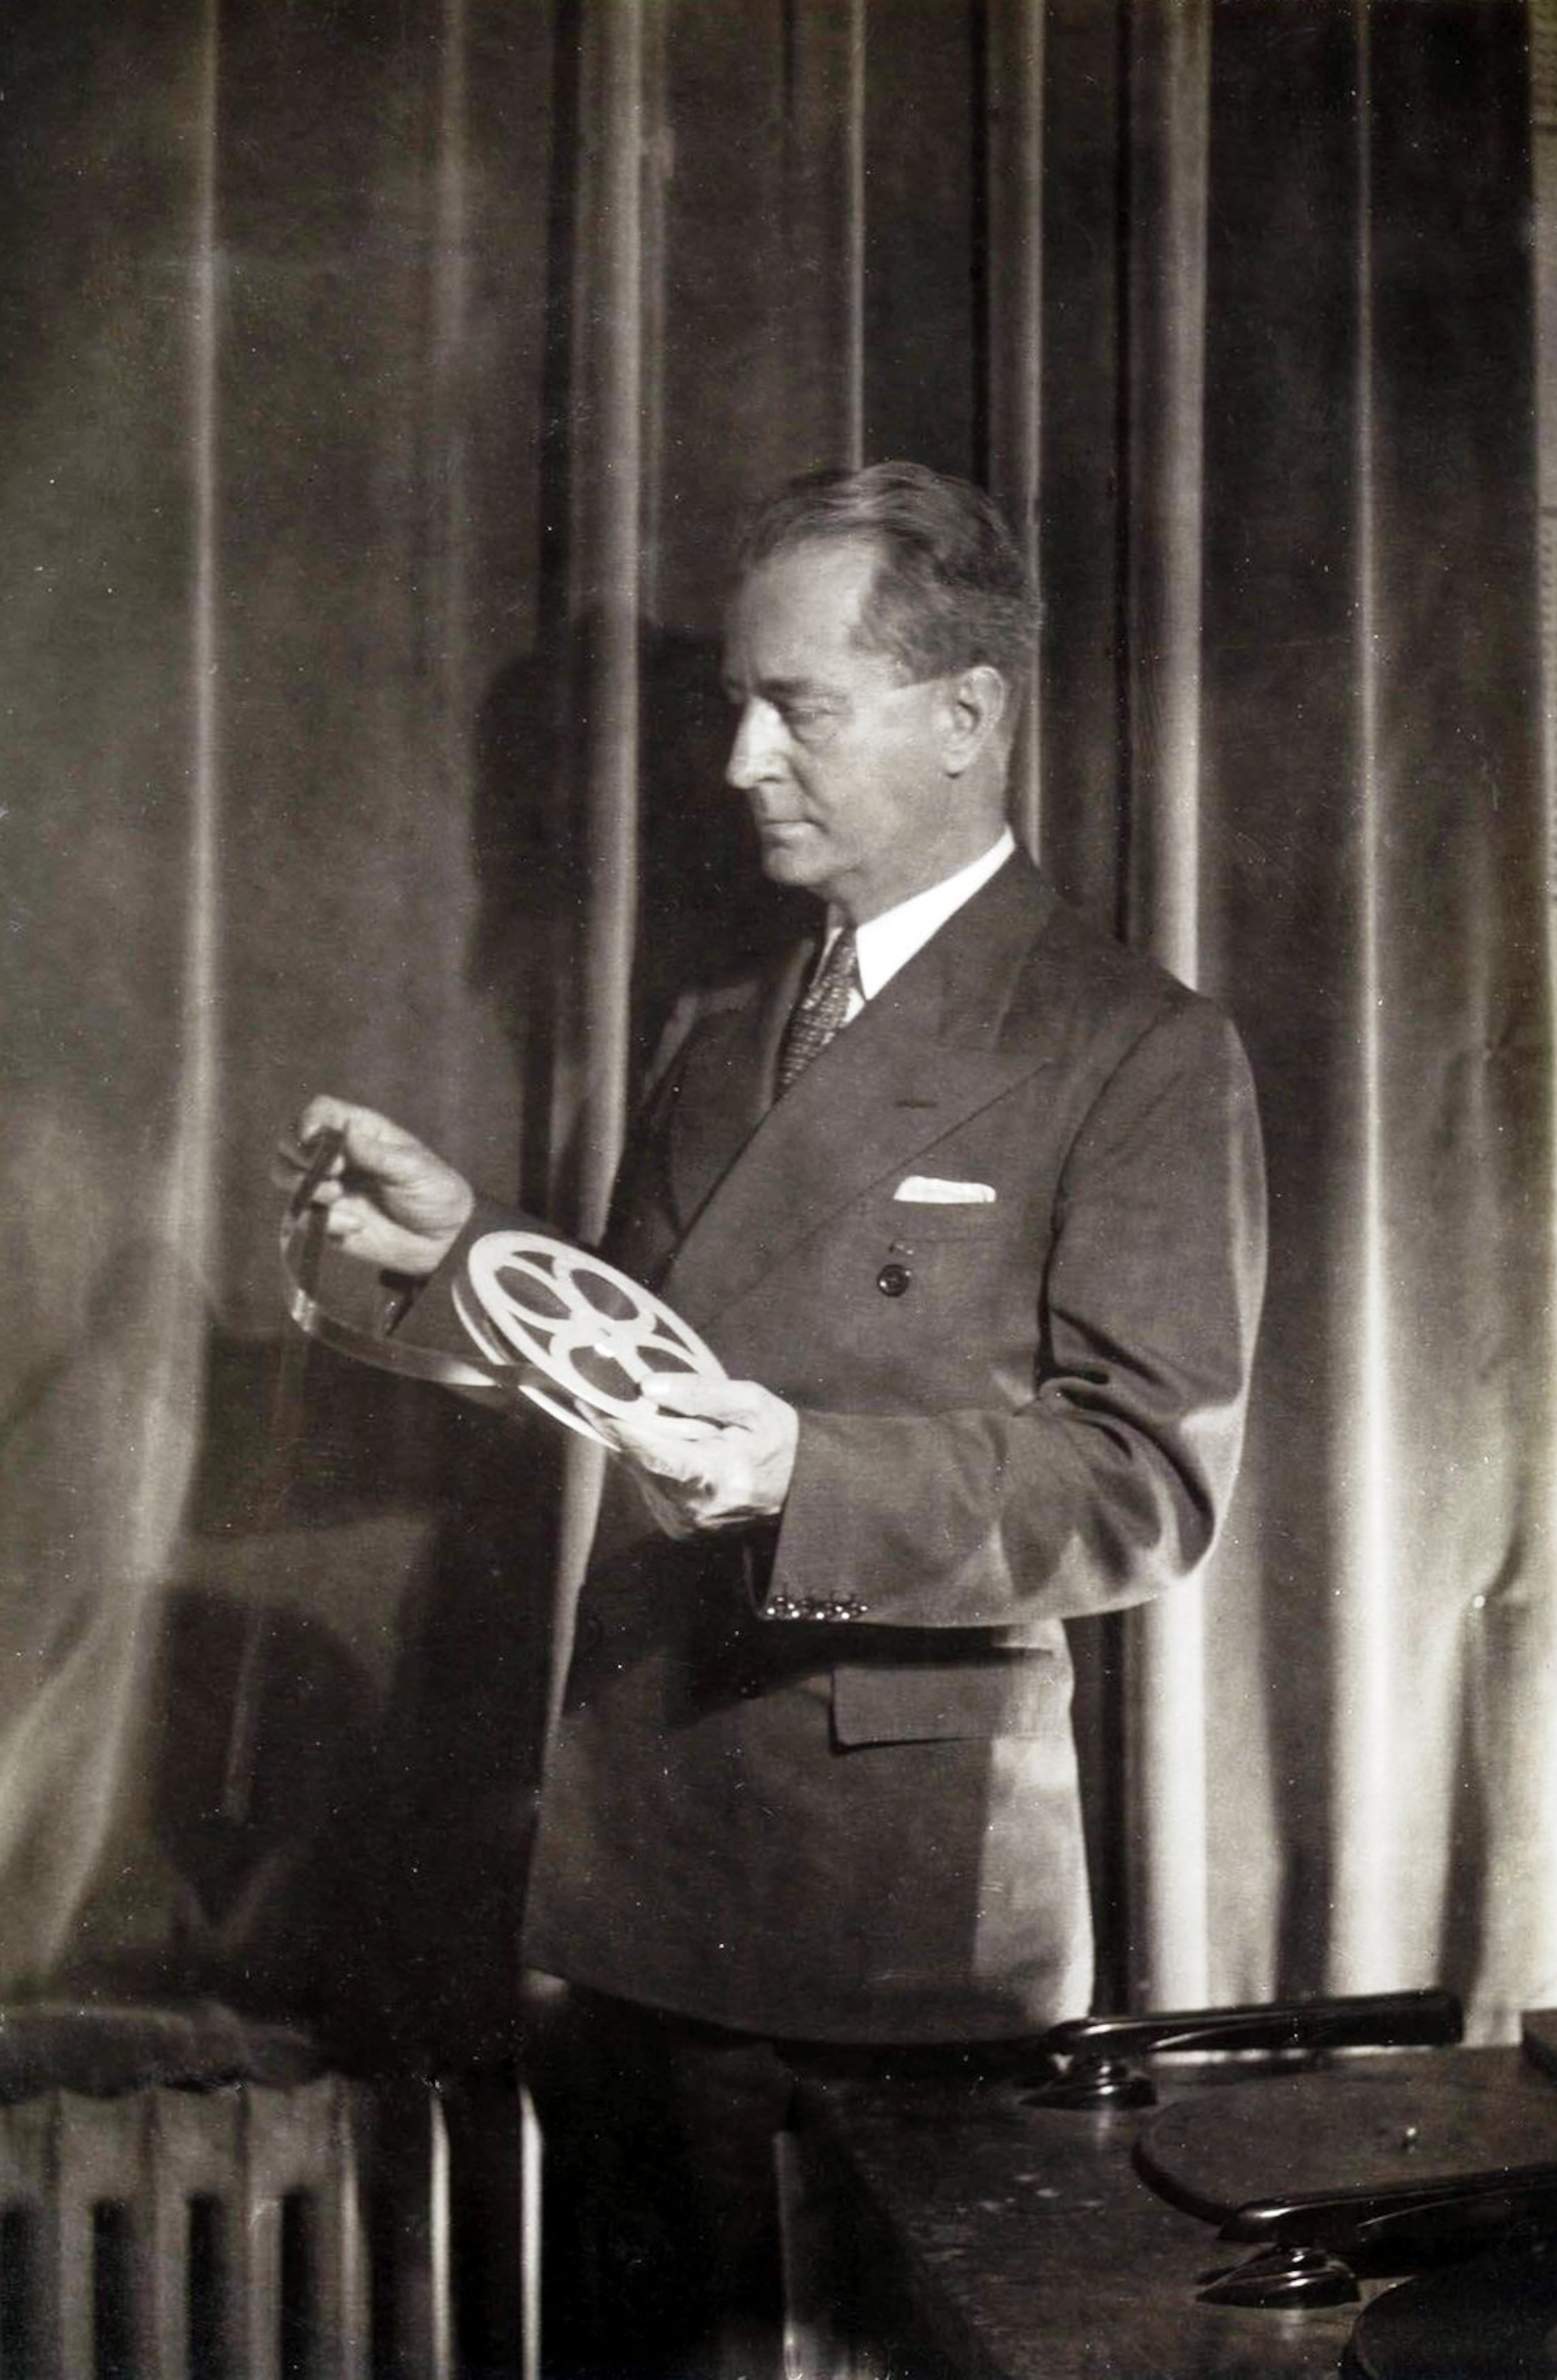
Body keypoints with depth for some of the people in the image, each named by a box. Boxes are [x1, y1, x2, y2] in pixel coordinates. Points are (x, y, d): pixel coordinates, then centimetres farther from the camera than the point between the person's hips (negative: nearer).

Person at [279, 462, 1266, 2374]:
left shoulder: (1141, 1056, -9)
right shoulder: (718, 1038, 14)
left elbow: (1150, 1486, -16)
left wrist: (803, 1476, -29)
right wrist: (467, 1249, 2)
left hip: (899, 1877, -6)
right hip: (643, 1852, 7)